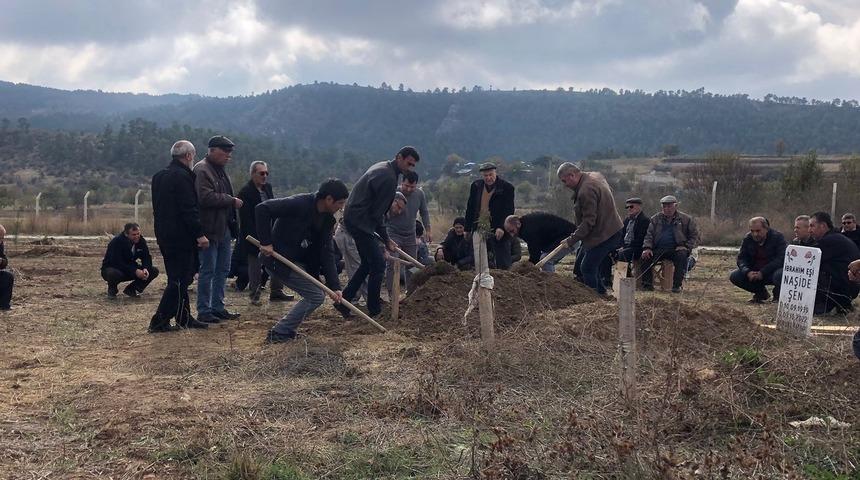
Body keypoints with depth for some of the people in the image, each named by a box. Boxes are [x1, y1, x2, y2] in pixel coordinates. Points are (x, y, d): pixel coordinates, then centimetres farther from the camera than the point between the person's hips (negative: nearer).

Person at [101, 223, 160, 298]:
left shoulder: (141, 241, -7)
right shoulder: (117, 242, -24)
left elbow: (147, 257, -5)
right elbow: (117, 262, -31)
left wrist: (145, 269, -28)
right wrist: (135, 271, -39)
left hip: (131, 268, 6)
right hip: (113, 268, -5)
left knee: (154, 271, -12)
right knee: (114, 274, -42)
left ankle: (131, 289, 3)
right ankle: (112, 289, -4)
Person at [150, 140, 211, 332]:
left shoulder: (159, 176, 15)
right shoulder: (182, 176, -15)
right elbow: (189, 209, -21)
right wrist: (199, 234, -20)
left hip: (164, 235, 10)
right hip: (181, 237, -10)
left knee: (178, 278, 16)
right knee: (179, 279, -5)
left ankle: (184, 318, 22)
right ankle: (159, 320, -6)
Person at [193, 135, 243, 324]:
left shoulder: (220, 170, 18)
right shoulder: (202, 170, -14)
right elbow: (206, 197, -26)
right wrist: (231, 200, -17)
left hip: (224, 228, 10)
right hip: (210, 229, -10)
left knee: (222, 269, 14)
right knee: (208, 271, -3)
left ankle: (218, 307, 23)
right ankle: (204, 311, 5)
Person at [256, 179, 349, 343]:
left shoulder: (327, 220, 4)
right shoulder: (300, 204, -21)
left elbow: (327, 254, 1)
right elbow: (262, 209, -24)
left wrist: (334, 286, -8)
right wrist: (266, 242, -25)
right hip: (279, 261, -9)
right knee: (316, 296, -10)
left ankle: (286, 329, 20)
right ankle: (279, 333, -1)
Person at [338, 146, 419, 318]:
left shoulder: (382, 167, 13)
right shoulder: (388, 178, -20)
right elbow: (377, 213, -18)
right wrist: (386, 240, -9)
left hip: (353, 218, 11)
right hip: (361, 221, -11)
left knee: (368, 263, 17)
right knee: (378, 264, -5)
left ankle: (343, 301, 20)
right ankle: (374, 310, 4)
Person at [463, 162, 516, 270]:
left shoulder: (506, 188, -5)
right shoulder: (476, 186, 8)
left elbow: (509, 211, -9)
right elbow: (470, 208, 13)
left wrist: (502, 228, -21)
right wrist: (468, 229, 12)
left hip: (498, 232, -4)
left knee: (503, 265, 0)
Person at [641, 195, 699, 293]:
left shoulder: (686, 219, 9)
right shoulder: (655, 219, 16)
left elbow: (694, 236, 10)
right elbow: (649, 234, 9)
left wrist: (686, 247, -7)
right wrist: (647, 247, -9)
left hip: (676, 249, -2)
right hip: (658, 249, 2)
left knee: (682, 255, -35)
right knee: (646, 257, -26)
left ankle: (677, 285, -27)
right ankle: (647, 284, -14)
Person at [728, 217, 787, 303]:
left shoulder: (777, 237, -15)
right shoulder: (748, 239, -1)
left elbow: (781, 259, -23)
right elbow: (741, 258, -2)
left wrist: (762, 273, -31)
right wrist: (747, 272, -25)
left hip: (773, 271, -4)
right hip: (754, 272, 5)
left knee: (779, 275, -39)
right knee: (734, 277, -16)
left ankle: (777, 296, -2)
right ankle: (761, 293, 7)